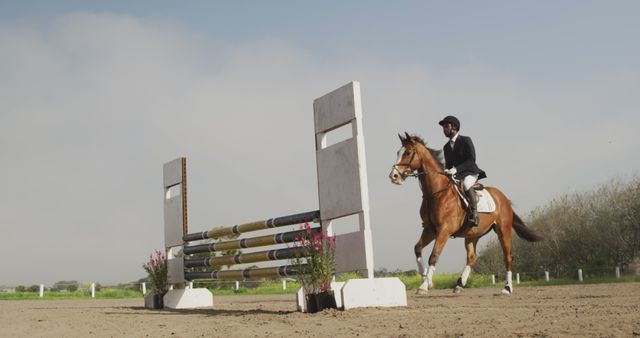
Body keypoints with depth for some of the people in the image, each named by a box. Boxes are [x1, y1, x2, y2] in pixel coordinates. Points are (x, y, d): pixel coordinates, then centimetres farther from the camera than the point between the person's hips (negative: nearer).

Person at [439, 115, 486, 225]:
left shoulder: (466, 140, -4)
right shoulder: (447, 146, 14)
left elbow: (471, 160, -14)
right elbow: (448, 164, 18)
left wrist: (456, 169, -26)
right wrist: (447, 171, -6)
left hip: (470, 173, -7)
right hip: (456, 175, 7)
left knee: (466, 184, -38)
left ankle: (474, 214, -33)